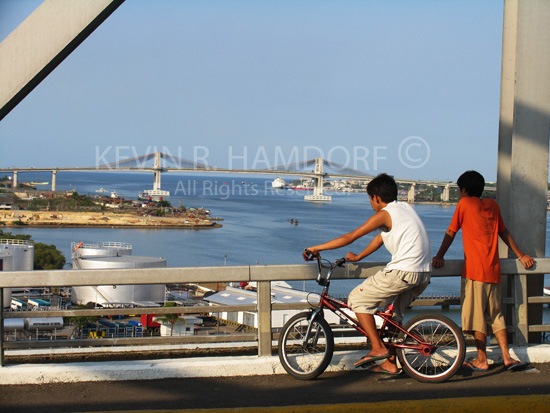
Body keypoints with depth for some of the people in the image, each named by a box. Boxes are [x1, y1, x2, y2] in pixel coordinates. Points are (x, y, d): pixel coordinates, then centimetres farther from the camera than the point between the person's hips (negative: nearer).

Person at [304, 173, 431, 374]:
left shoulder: (384, 214, -6)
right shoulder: (405, 207, 19)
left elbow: (350, 237, -5)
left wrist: (316, 248, 1)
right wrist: (358, 257, 34)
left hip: (403, 272, -9)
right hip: (424, 274, 9)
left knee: (357, 299, 1)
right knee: (393, 313, 24)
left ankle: (378, 348, -3)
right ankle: (390, 363, 23)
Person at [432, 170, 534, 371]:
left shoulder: (465, 203, -1)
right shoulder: (493, 205, 13)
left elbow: (451, 232, 1)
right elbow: (504, 232, 20)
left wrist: (439, 257, 6)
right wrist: (521, 255, 28)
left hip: (474, 270, -6)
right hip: (494, 271, 6)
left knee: (477, 315, 0)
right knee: (495, 314, 13)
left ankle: (482, 360, 2)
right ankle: (507, 357, 8)